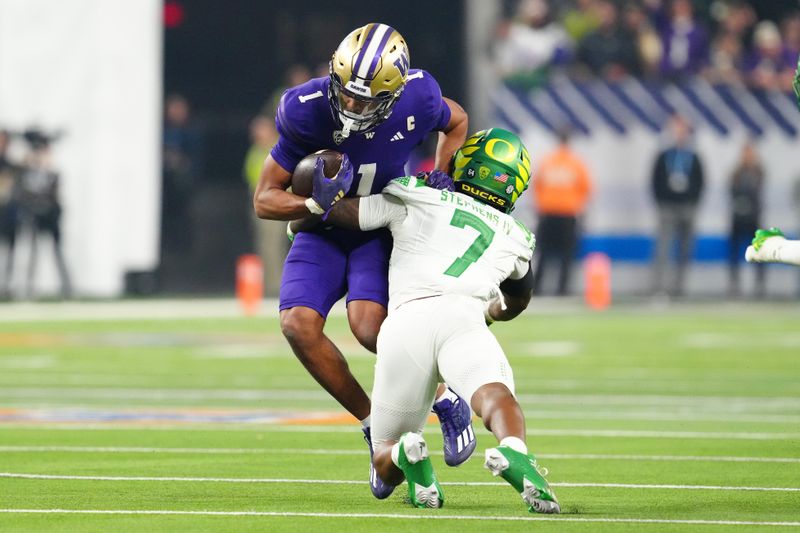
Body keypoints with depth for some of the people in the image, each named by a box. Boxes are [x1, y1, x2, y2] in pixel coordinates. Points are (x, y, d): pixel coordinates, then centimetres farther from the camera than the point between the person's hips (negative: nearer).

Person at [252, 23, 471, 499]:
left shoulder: (417, 100, -24)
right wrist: (317, 204, -35)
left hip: (382, 226, -2)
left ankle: (447, 402, -3)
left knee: (369, 326, -27)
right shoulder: (307, 111, -26)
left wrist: (440, 180, -11)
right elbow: (265, 199, -16)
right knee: (299, 325, -21)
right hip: (324, 230, 2)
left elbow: (456, 123, 4)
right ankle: (374, 423, -5)